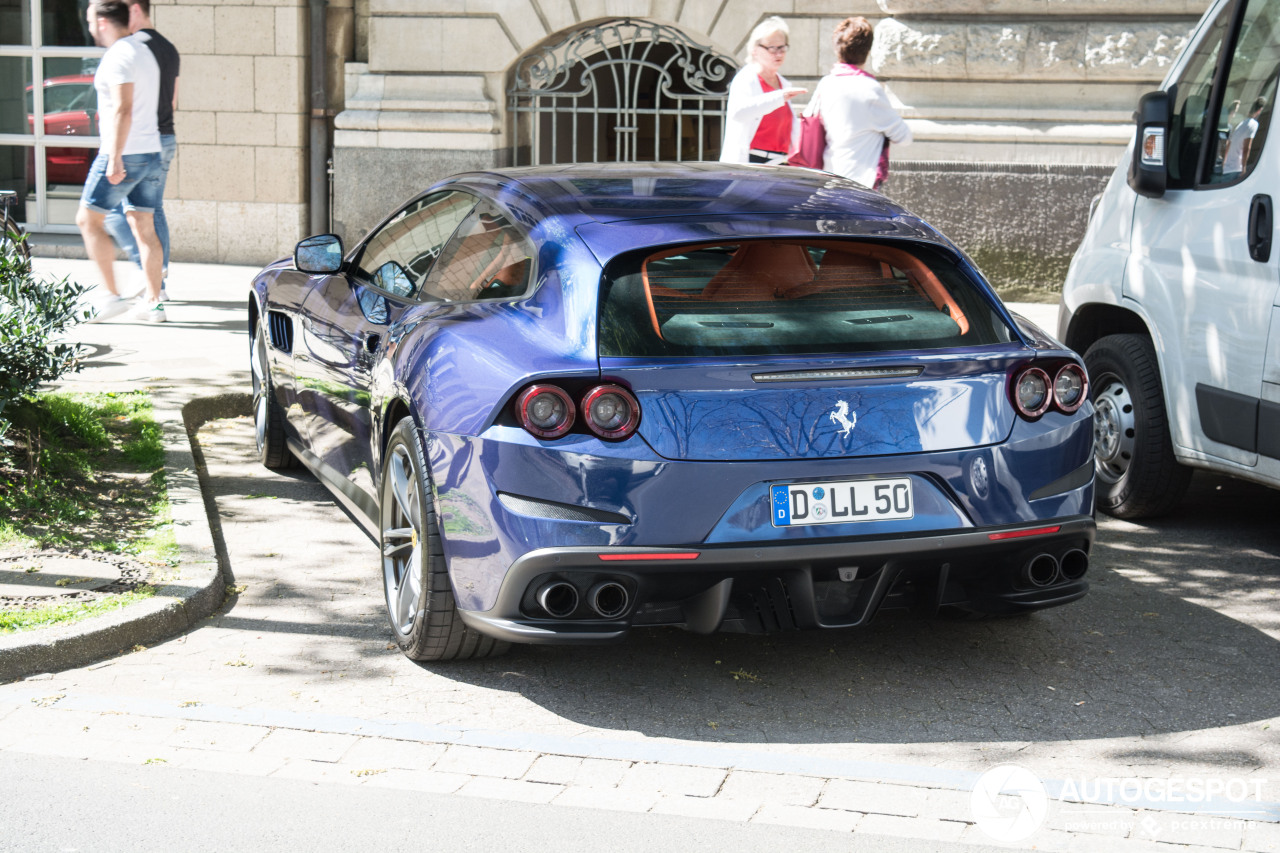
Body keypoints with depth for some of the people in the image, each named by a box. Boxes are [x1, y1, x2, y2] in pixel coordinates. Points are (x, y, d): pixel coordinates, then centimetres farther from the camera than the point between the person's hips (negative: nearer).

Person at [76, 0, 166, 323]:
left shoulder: (118, 56, -12)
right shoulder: (144, 52, 17)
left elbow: (123, 110, -22)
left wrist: (115, 159, -24)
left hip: (122, 153, -9)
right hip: (150, 152, 9)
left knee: (88, 220, 1)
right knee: (144, 228, 8)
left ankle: (112, 296, -3)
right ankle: (153, 303, 6)